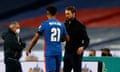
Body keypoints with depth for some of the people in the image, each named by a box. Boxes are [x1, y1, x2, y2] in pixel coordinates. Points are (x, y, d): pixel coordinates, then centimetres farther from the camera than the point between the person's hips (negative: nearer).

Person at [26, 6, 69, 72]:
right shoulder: (61, 24, 9)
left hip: (49, 52, -4)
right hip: (59, 52, 4)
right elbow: (67, 39, 15)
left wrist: (29, 49, 14)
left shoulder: (45, 24, -2)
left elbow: (35, 38, 2)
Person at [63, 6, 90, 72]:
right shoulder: (65, 25, 9)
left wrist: (83, 47, -32)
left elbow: (86, 39, -12)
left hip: (76, 53, -7)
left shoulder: (80, 26, -9)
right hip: (67, 52, 7)